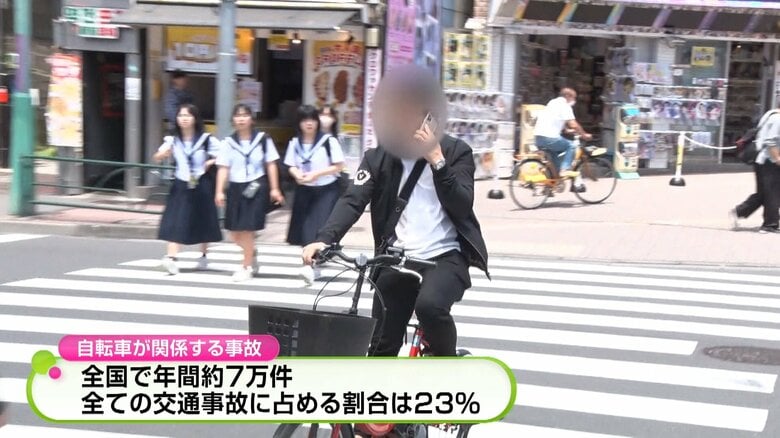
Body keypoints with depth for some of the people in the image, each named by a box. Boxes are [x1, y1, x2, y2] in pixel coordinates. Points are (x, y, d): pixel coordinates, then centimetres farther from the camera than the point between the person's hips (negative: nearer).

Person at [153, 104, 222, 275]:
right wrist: (163, 154, -26)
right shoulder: (173, 140, 4)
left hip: (201, 185, -1)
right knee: (175, 222, -11)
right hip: (181, 186, 1)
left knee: (203, 222, 10)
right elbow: (157, 158, -4)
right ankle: (171, 257, -19)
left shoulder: (206, 139, -2)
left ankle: (203, 255, 29)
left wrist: (210, 162, -12)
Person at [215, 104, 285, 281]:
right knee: (234, 233, 6)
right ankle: (252, 252, 36)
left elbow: (271, 165, 2)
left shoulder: (262, 139, 0)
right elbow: (223, 168, 2)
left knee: (247, 229, -7)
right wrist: (219, 191, -6)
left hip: (256, 187, -3)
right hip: (236, 187, 3)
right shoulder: (229, 142, 4)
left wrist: (274, 189, -1)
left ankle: (247, 267, 9)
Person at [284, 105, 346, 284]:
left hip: (326, 190, -5)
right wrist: (297, 174, -13)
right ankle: (313, 264, 19)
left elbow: (339, 166, -9)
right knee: (305, 229, 4)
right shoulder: (295, 143, 3)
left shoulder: (328, 141, -11)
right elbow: (291, 166, 11)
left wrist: (317, 174, -19)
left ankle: (311, 266, -24)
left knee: (319, 227, -16)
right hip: (304, 191, 5)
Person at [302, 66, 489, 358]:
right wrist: (324, 239, -28)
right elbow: (352, 201, -11)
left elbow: (461, 208, -13)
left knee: (429, 305, -32)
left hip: (446, 256, -3)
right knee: (381, 347, 3)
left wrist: (437, 160, -22)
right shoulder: (378, 158, 2)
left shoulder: (456, 152, -2)